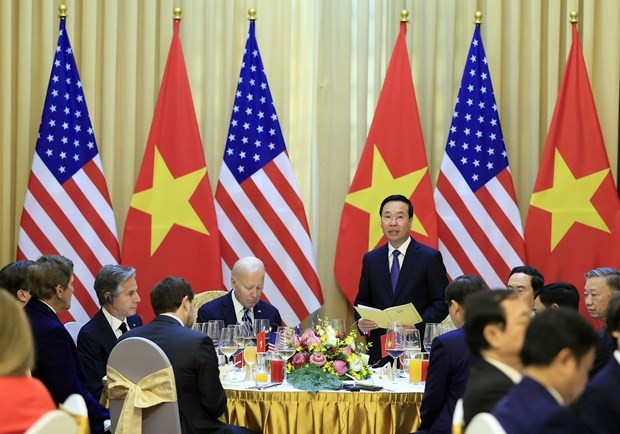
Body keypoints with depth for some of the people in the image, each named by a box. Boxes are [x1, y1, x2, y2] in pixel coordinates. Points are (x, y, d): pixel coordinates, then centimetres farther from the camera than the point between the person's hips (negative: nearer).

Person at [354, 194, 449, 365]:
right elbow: (362, 300, 17)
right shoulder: (370, 259, 12)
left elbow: (442, 303, -2)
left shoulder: (430, 258, 0)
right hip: (379, 350, 3)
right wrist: (361, 321, -5)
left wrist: (417, 324, -18)